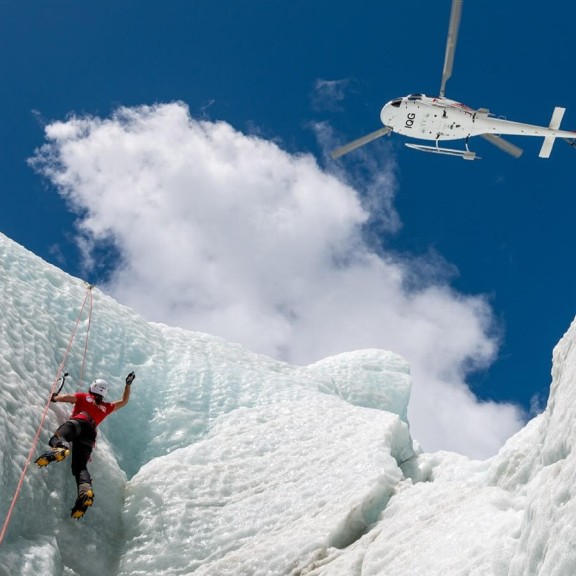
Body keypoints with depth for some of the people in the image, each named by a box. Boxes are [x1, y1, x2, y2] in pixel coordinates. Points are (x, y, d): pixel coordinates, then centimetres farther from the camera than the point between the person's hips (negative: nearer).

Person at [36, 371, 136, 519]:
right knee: (80, 466, -7)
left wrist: (54, 397, 28)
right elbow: (124, 401, 49)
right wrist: (128, 384, 53)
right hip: (90, 434, 3)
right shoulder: (106, 407, 34)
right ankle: (86, 489, -37)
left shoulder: (84, 397, 26)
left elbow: (65, 397, 10)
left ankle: (60, 446, -69)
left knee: (58, 436, -30)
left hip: (79, 423, -3)